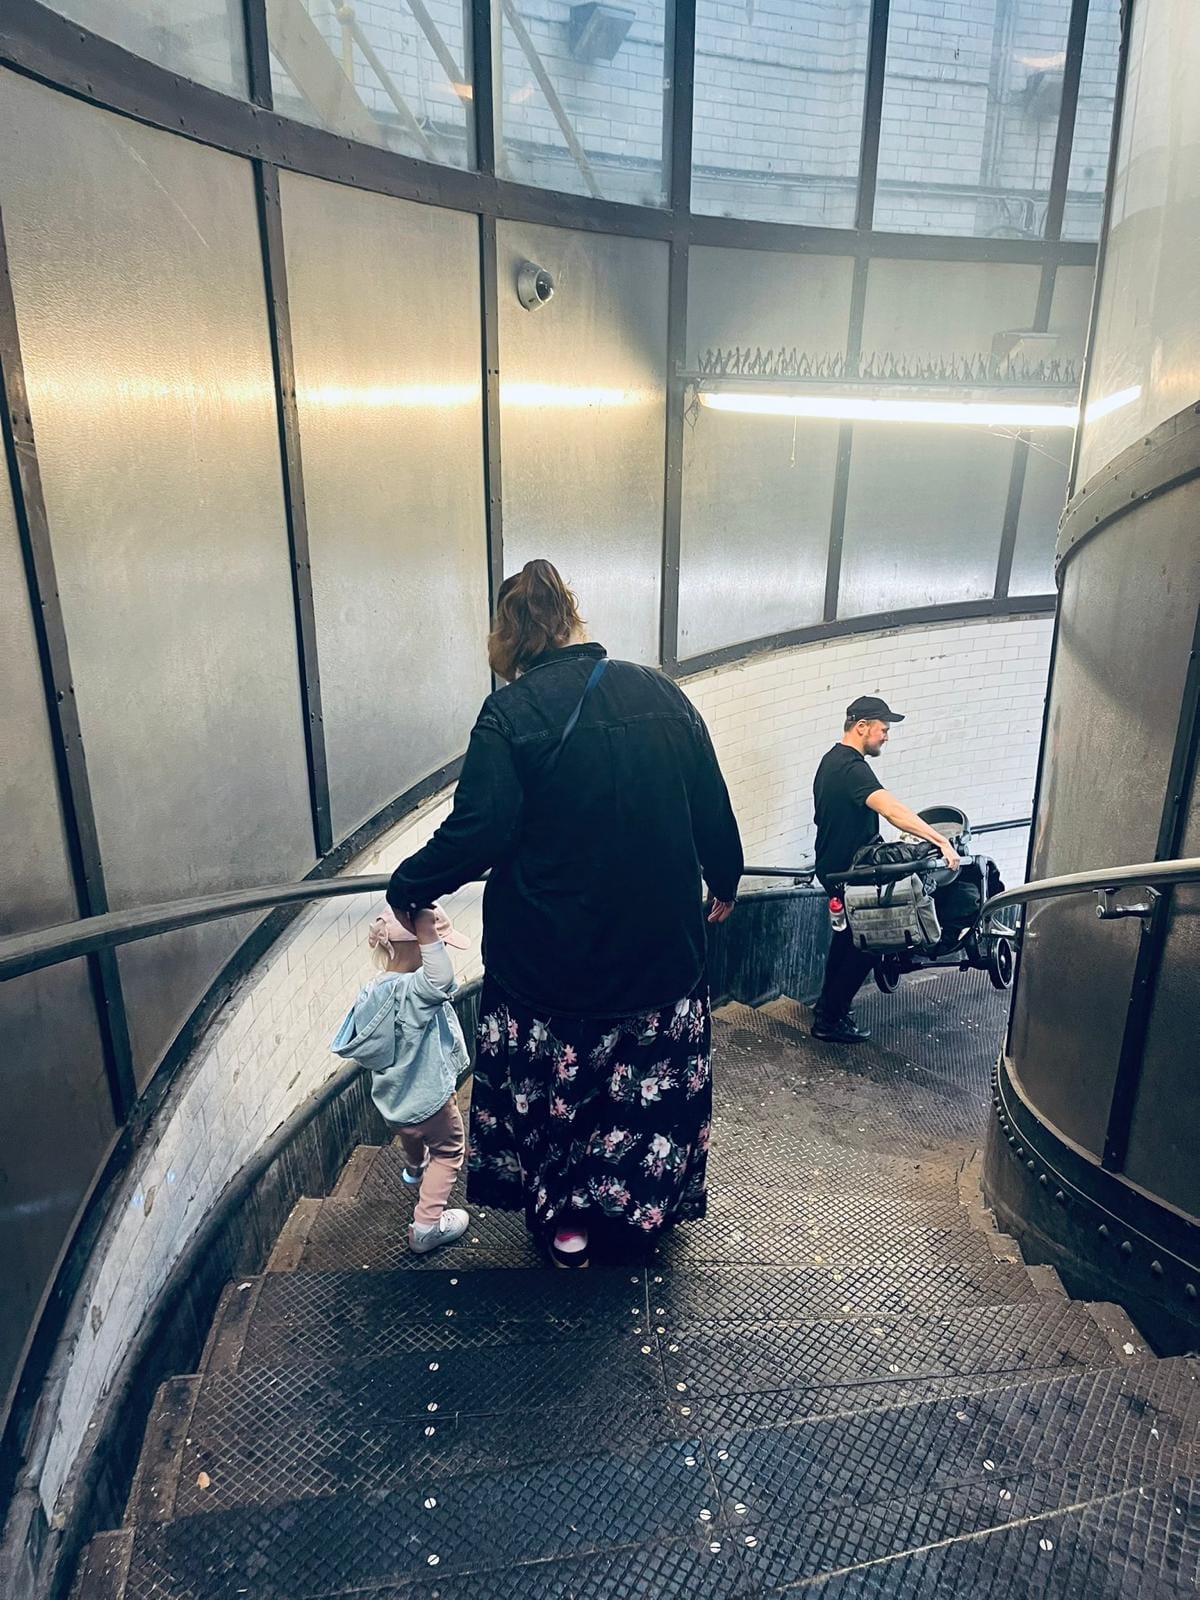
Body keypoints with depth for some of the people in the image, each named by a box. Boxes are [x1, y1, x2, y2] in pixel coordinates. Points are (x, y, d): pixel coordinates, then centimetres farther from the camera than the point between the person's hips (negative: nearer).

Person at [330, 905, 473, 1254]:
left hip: (392, 1097, 9)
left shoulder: (374, 990, -7)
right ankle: (427, 1225, 17)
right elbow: (442, 978, -57)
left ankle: (415, 1170, 68)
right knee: (449, 1149, 16)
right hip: (427, 1098, -8)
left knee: (411, 1134, 38)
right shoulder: (411, 990, -34)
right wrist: (426, 932, -53)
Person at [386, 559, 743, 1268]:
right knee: (654, 1073, 20)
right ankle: (644, 1200, 37)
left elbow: (477, 831, -18)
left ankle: (568, 1218, 30)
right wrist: (725, 881, 21)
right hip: (660, 944, 4)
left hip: (549, 951, -3)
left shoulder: (510, 712, -14)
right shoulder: (664, 696, -1)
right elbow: (713, 812, 4)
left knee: (552, 1083, 17)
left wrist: (407, 886, -1)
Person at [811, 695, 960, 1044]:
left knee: (849, 934, 23)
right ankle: (831, 1019, 7)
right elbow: (892, 809, -39)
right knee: (865, 941, 0)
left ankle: (827, 1003, 35)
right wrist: (941, 840, -43)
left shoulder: (833, 759, 9)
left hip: (833, 865, 10)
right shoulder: (852, 767, -25)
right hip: (847, 872, -10)